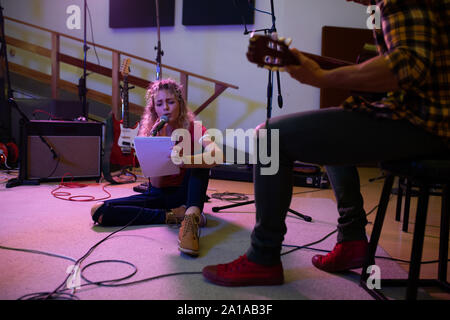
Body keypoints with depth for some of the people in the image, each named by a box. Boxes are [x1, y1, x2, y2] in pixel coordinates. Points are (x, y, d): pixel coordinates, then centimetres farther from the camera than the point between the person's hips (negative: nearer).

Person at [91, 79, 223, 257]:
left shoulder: (193, 128, -6)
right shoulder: (149, 134, 0)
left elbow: (217, 154, -29)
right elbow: (156, 183, -8)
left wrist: (187, 160, -49)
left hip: (185, 194, -2)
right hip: (159, 195, 2)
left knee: (201, 157, -28)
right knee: (99, 211, -18)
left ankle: (191, 217, -46)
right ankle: (172, 216, -21)